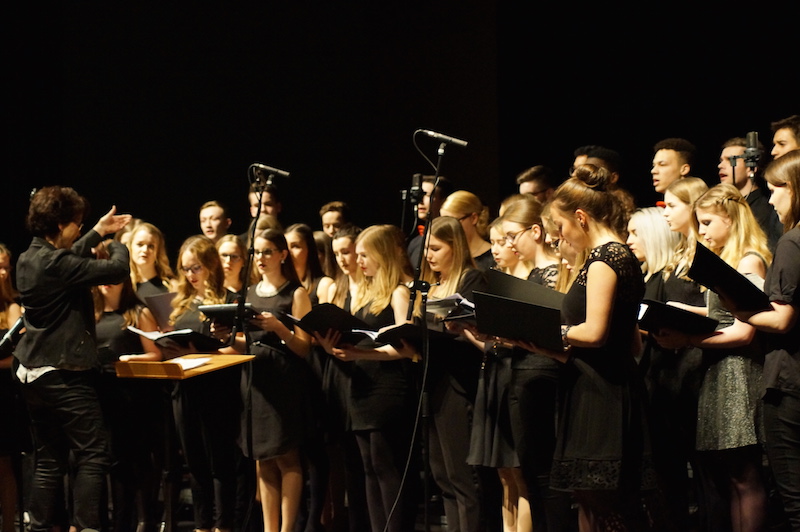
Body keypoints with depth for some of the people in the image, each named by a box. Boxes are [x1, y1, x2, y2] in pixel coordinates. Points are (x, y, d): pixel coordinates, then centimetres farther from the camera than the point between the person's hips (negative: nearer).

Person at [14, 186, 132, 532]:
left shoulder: (27, 260, 8)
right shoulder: (56, 263, -19)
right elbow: (117, 270, -19)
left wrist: (98, 234, 33)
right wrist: (116, 243, 3)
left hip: (33, 373, 9)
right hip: (65, 375, -9)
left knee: (48, 460, 11)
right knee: (92, 457, -5)